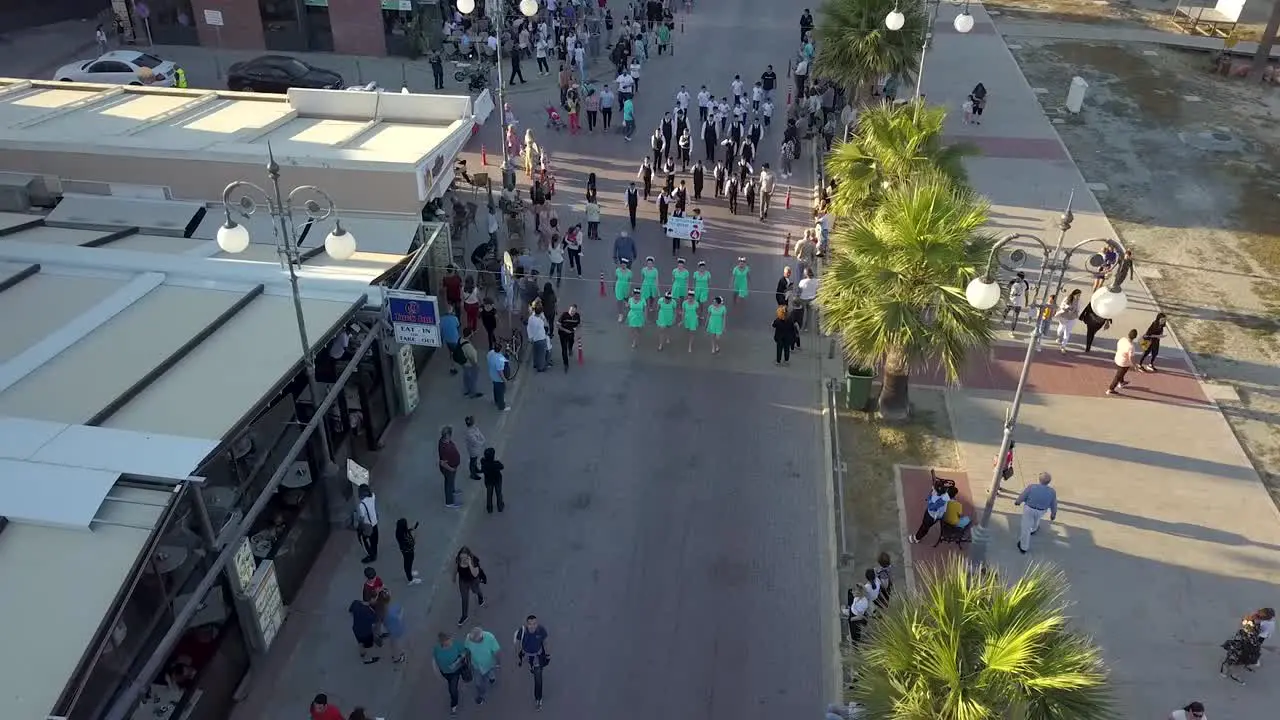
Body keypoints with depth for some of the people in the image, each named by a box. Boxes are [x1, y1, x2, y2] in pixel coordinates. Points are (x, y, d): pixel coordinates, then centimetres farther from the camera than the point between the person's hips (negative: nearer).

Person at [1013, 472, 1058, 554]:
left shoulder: (1031, 487, -30)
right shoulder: (1052, 492, -21)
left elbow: (1022, 497, -15)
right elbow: (1053, 505, -6)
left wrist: (1017, 502, 7)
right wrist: (1053, 514, 13)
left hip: (1029, 509, -3)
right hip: (1041, 511, 3)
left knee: (1026, 527, 13)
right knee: (1036, 519, 36)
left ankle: (1023, 547, 25)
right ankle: (1033, 529, 67)